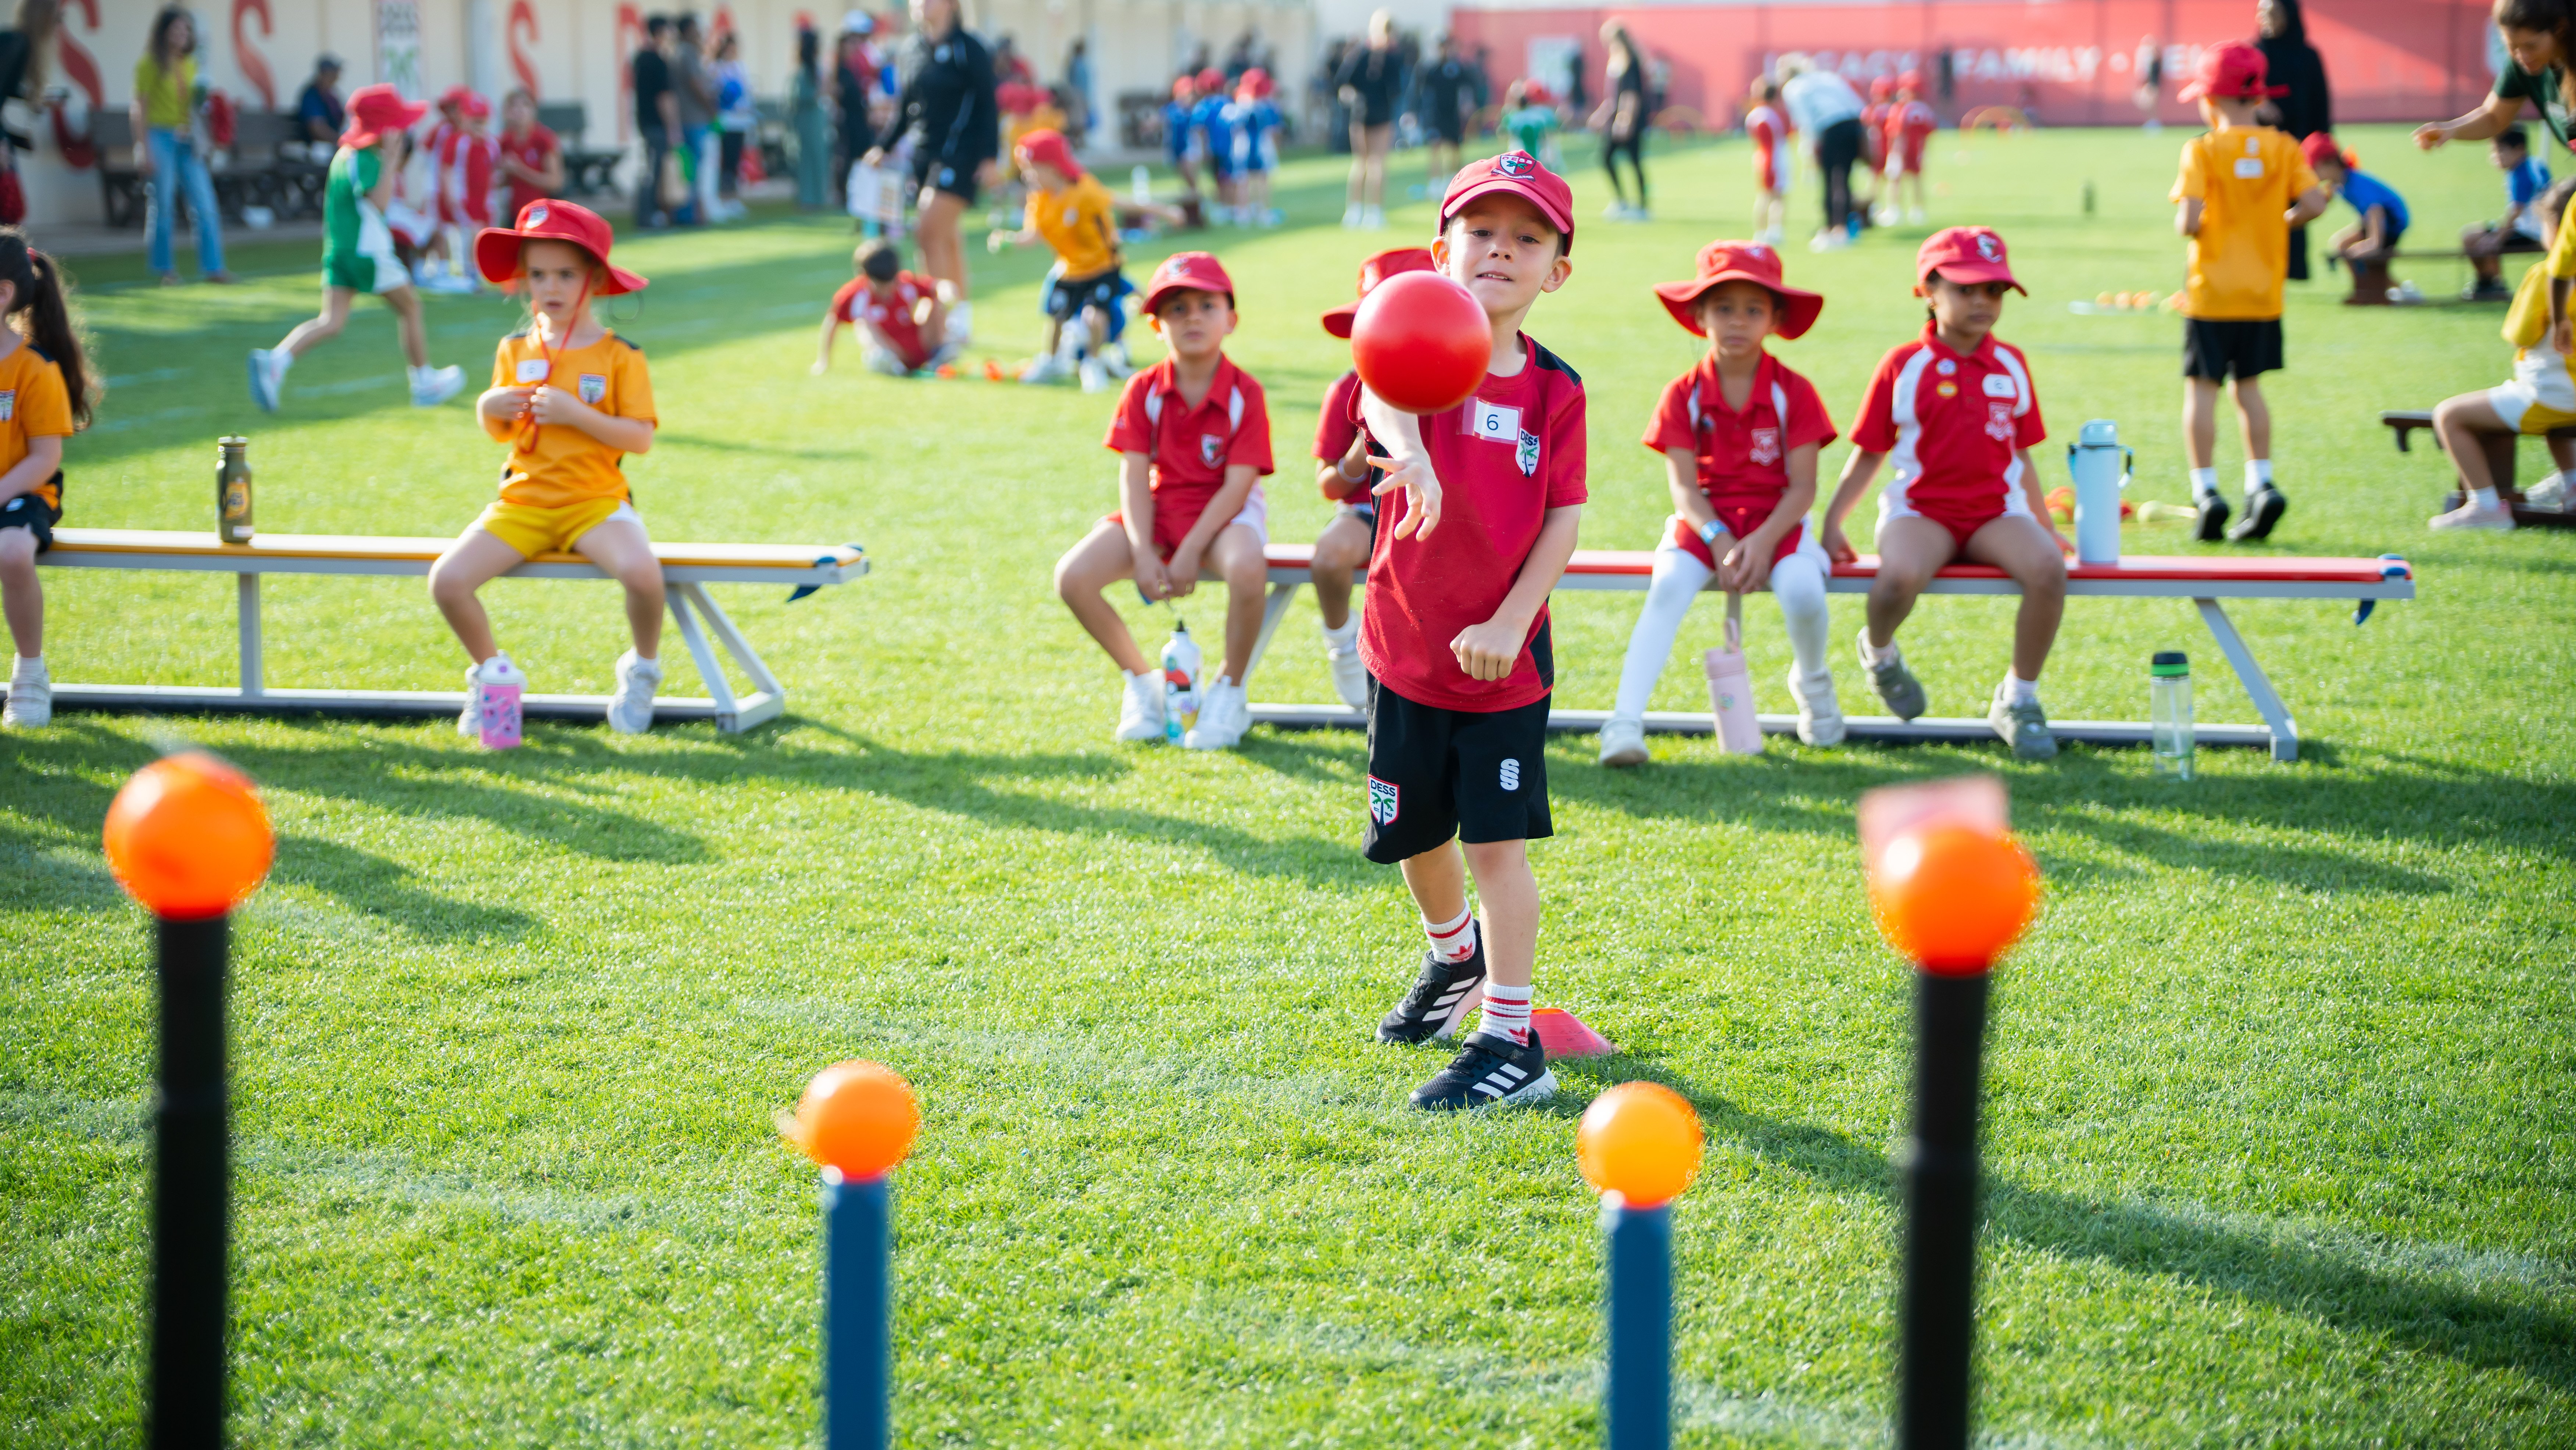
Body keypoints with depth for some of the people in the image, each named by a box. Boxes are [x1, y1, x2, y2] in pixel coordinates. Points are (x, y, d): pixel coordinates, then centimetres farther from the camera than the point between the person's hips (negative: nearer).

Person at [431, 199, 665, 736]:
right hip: (524, 501, 4)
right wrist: (489, 409, -4)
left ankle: (643, 669, -2)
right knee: (447, 578, -18)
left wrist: (575, 413, -20)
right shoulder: (515, 350, 9)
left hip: (595, 500, -4)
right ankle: (490, 670, 11)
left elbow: (640, 439, -10)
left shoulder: (620, 355, -3)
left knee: (642, 570, -34)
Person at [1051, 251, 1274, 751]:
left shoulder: (1245, 393, -11)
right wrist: (1143, 553, -18)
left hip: (1224, 512, -4)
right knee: (1072, 576, -19)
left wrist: (1191, 552, -24)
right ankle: (1141, 678, 5)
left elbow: (1237, 485, -15)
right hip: (1159, 510, 4)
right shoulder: (1144, 390, -1)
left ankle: (1230, 690, -14)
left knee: (1247, 568, -40)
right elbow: (1134, 477, -5)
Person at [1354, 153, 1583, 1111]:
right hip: (1404, 644, 1)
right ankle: (1455, 955, 47)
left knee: (1497, 842, -5)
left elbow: (1565, 518, -4)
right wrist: (1410, 453, -59)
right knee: (1416, 833, 17)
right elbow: (1384, 391, -34)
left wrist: (1510, 621, -17)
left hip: (1503, 655, -1)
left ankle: (1511, 1041, 2)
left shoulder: (1556, 390, -4)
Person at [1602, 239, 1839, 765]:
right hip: (1704, 523, 1)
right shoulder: (1684, 395, 0)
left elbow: (1803, 486, -7)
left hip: (1777, 521, -1)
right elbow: (1684, 486, -5)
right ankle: (1625, 722, -37)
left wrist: (1764, 540, -23)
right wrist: (1719, 541, -22)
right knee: (1669, 585, -31)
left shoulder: (1794, 392, -3)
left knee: (1802, 590, -31)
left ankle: (1812, 682, 6)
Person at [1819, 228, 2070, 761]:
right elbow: (1868, 455, 6)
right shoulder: (1904, 366, 0)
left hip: (1996, 512, 3)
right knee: (1899, 577, -37)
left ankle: (2019, 699, -9)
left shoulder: (2011, 365, 9)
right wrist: (1832, 523, 1)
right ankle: (1880, 652, 3)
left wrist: (2045, 523, 18)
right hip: (1921, 510, -3)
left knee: (2048, 568, -30)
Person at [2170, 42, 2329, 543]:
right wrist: (2278, 225, 8)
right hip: (2263, 292, 4)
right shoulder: (2283, 148, 2)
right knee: (2248, 385, 16)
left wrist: (2190, 227, 3)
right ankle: (2261, 484, 9)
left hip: (2211, 293, -4)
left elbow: (2189, 220, -19)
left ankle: (2206, 490, -6)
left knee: (2201, 388, 1)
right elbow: (2314, 203, -9)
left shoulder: (2203, 150, -9)